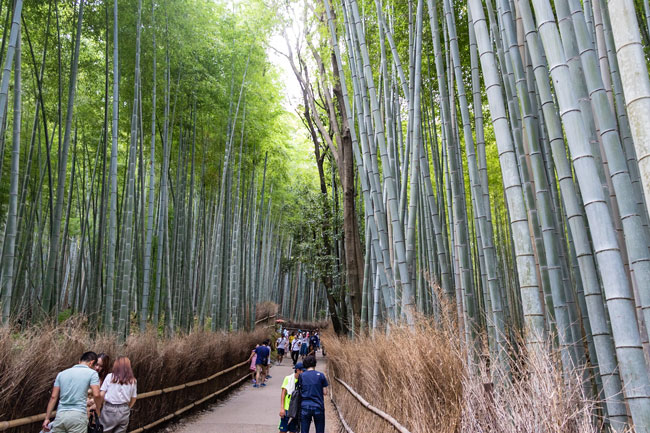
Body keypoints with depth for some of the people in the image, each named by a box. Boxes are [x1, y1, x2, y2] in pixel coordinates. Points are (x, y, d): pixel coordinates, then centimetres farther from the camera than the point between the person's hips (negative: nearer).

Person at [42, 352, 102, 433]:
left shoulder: (62, 373, 16)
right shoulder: (92, 373, 2)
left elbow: (53, 397, 12)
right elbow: (96, 395, -8)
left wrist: (47, 418, 14)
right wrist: (98, 409, 9)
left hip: (60, 415, 5)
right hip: (77, 415, -5)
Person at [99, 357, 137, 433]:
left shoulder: (110, 376, -3)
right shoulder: (133, 381, 3)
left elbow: (101, 395, -5)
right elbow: (133, 399, 7)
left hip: (110, 409, -2)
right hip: (124, 411, 3)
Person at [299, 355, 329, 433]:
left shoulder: (301, 376, 2)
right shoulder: (320, 375, -1)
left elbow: (299, 392, 4)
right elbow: (325, 392, 0)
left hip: (305, 407, 1)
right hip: (318, 406, -1)